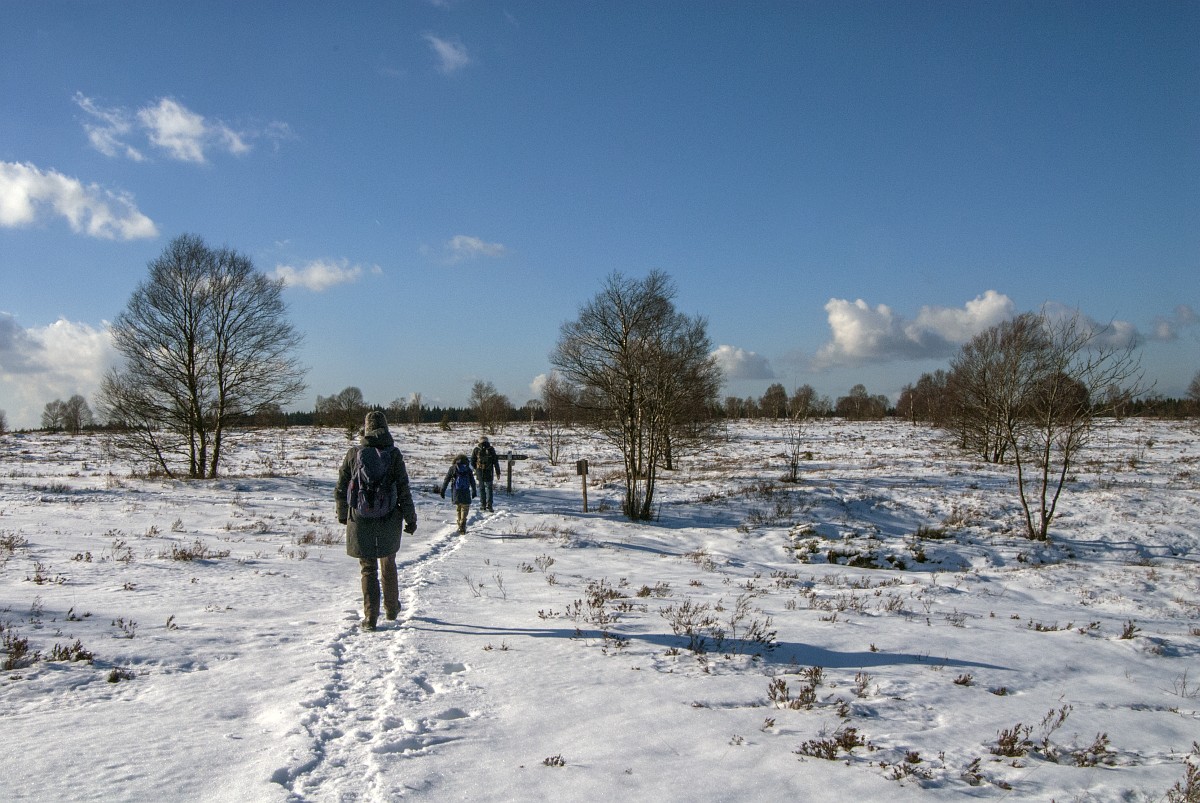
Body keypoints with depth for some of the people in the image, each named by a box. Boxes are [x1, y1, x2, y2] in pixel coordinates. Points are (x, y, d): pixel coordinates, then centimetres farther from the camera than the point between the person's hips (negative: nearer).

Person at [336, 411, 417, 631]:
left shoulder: (354, 454, -4)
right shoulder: (394, 454, -6)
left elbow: (340, 489, 3)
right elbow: (404, 489, -6)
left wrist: (343, 514, 17)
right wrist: (410, 518, 2)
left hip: (360, 520, 0)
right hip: (388, 520, 0)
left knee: (368, 568, 7)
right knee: (388, 564, 19)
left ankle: (370, 617, 4)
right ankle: (392, 608, 33)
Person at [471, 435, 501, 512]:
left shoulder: (476, 450, 1)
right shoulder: (491, 449, -3)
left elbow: (472, 462, 5)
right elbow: (495, 462, -1)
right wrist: (498, 472, 5)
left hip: (479, 472, 1)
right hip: (489, 472, -1)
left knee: (481, 488, 13)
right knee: (489, 487, 5)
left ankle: (483, 504, 12)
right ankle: (489, 504, -7)